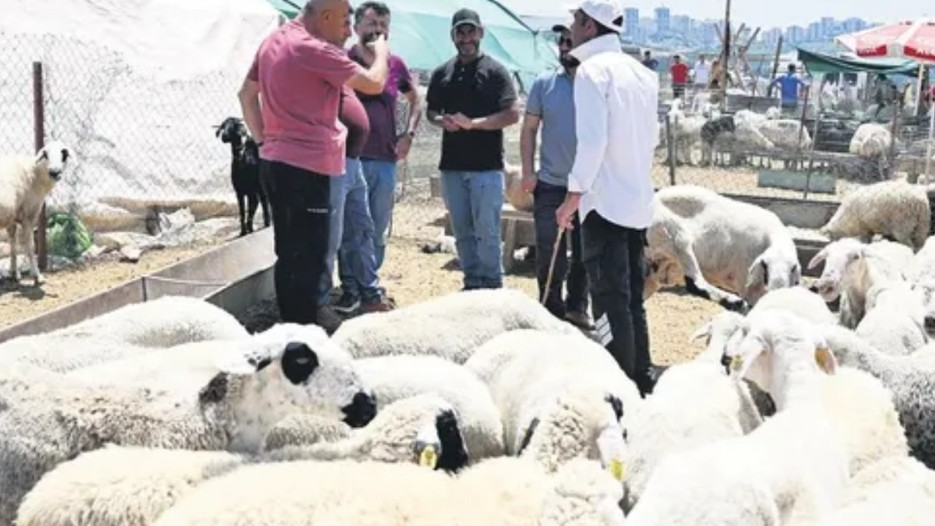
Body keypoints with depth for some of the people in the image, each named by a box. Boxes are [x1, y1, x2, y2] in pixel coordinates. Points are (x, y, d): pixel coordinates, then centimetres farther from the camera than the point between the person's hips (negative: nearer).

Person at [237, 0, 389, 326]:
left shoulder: (274, 41, 13)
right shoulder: (314, 49, -15)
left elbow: (246, 93, 20)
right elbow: (373, 84, -12)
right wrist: (380, 53, 7)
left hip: (274, 163, 9)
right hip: (306, 167, -9)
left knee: (289, 255, 14)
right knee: (308, 260, -4)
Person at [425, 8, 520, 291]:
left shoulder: (496, 71, -4)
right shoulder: (442, 73, 10)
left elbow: (512, 114, -10)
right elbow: (430, 111, 19)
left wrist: (473, 123, -18)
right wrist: (442, 120, -5)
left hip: (487, 167, -5)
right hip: (452, 166, 5)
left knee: (487, 232, -3)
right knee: (462, 232, 11)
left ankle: (492, 288, 7)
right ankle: (472, 284, 21)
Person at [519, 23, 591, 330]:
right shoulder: (544, 83, 1)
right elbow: (529, 128, 6)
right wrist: (527, 171, -2)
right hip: (550, 184, 1)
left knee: (585, 252, 11)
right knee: (548, 252, 2)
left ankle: (577, 307, 26)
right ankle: (551, 310, 14)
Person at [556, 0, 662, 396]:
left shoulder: (593, 70, -10)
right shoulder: (640, 73, 13)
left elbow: (592, 139, -18)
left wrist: (574, 194, -13)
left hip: (606, 201, -8)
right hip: (638, 201, 8)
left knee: (610, 302, -5)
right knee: (632, 298, 14)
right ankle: (641, 380, 20)